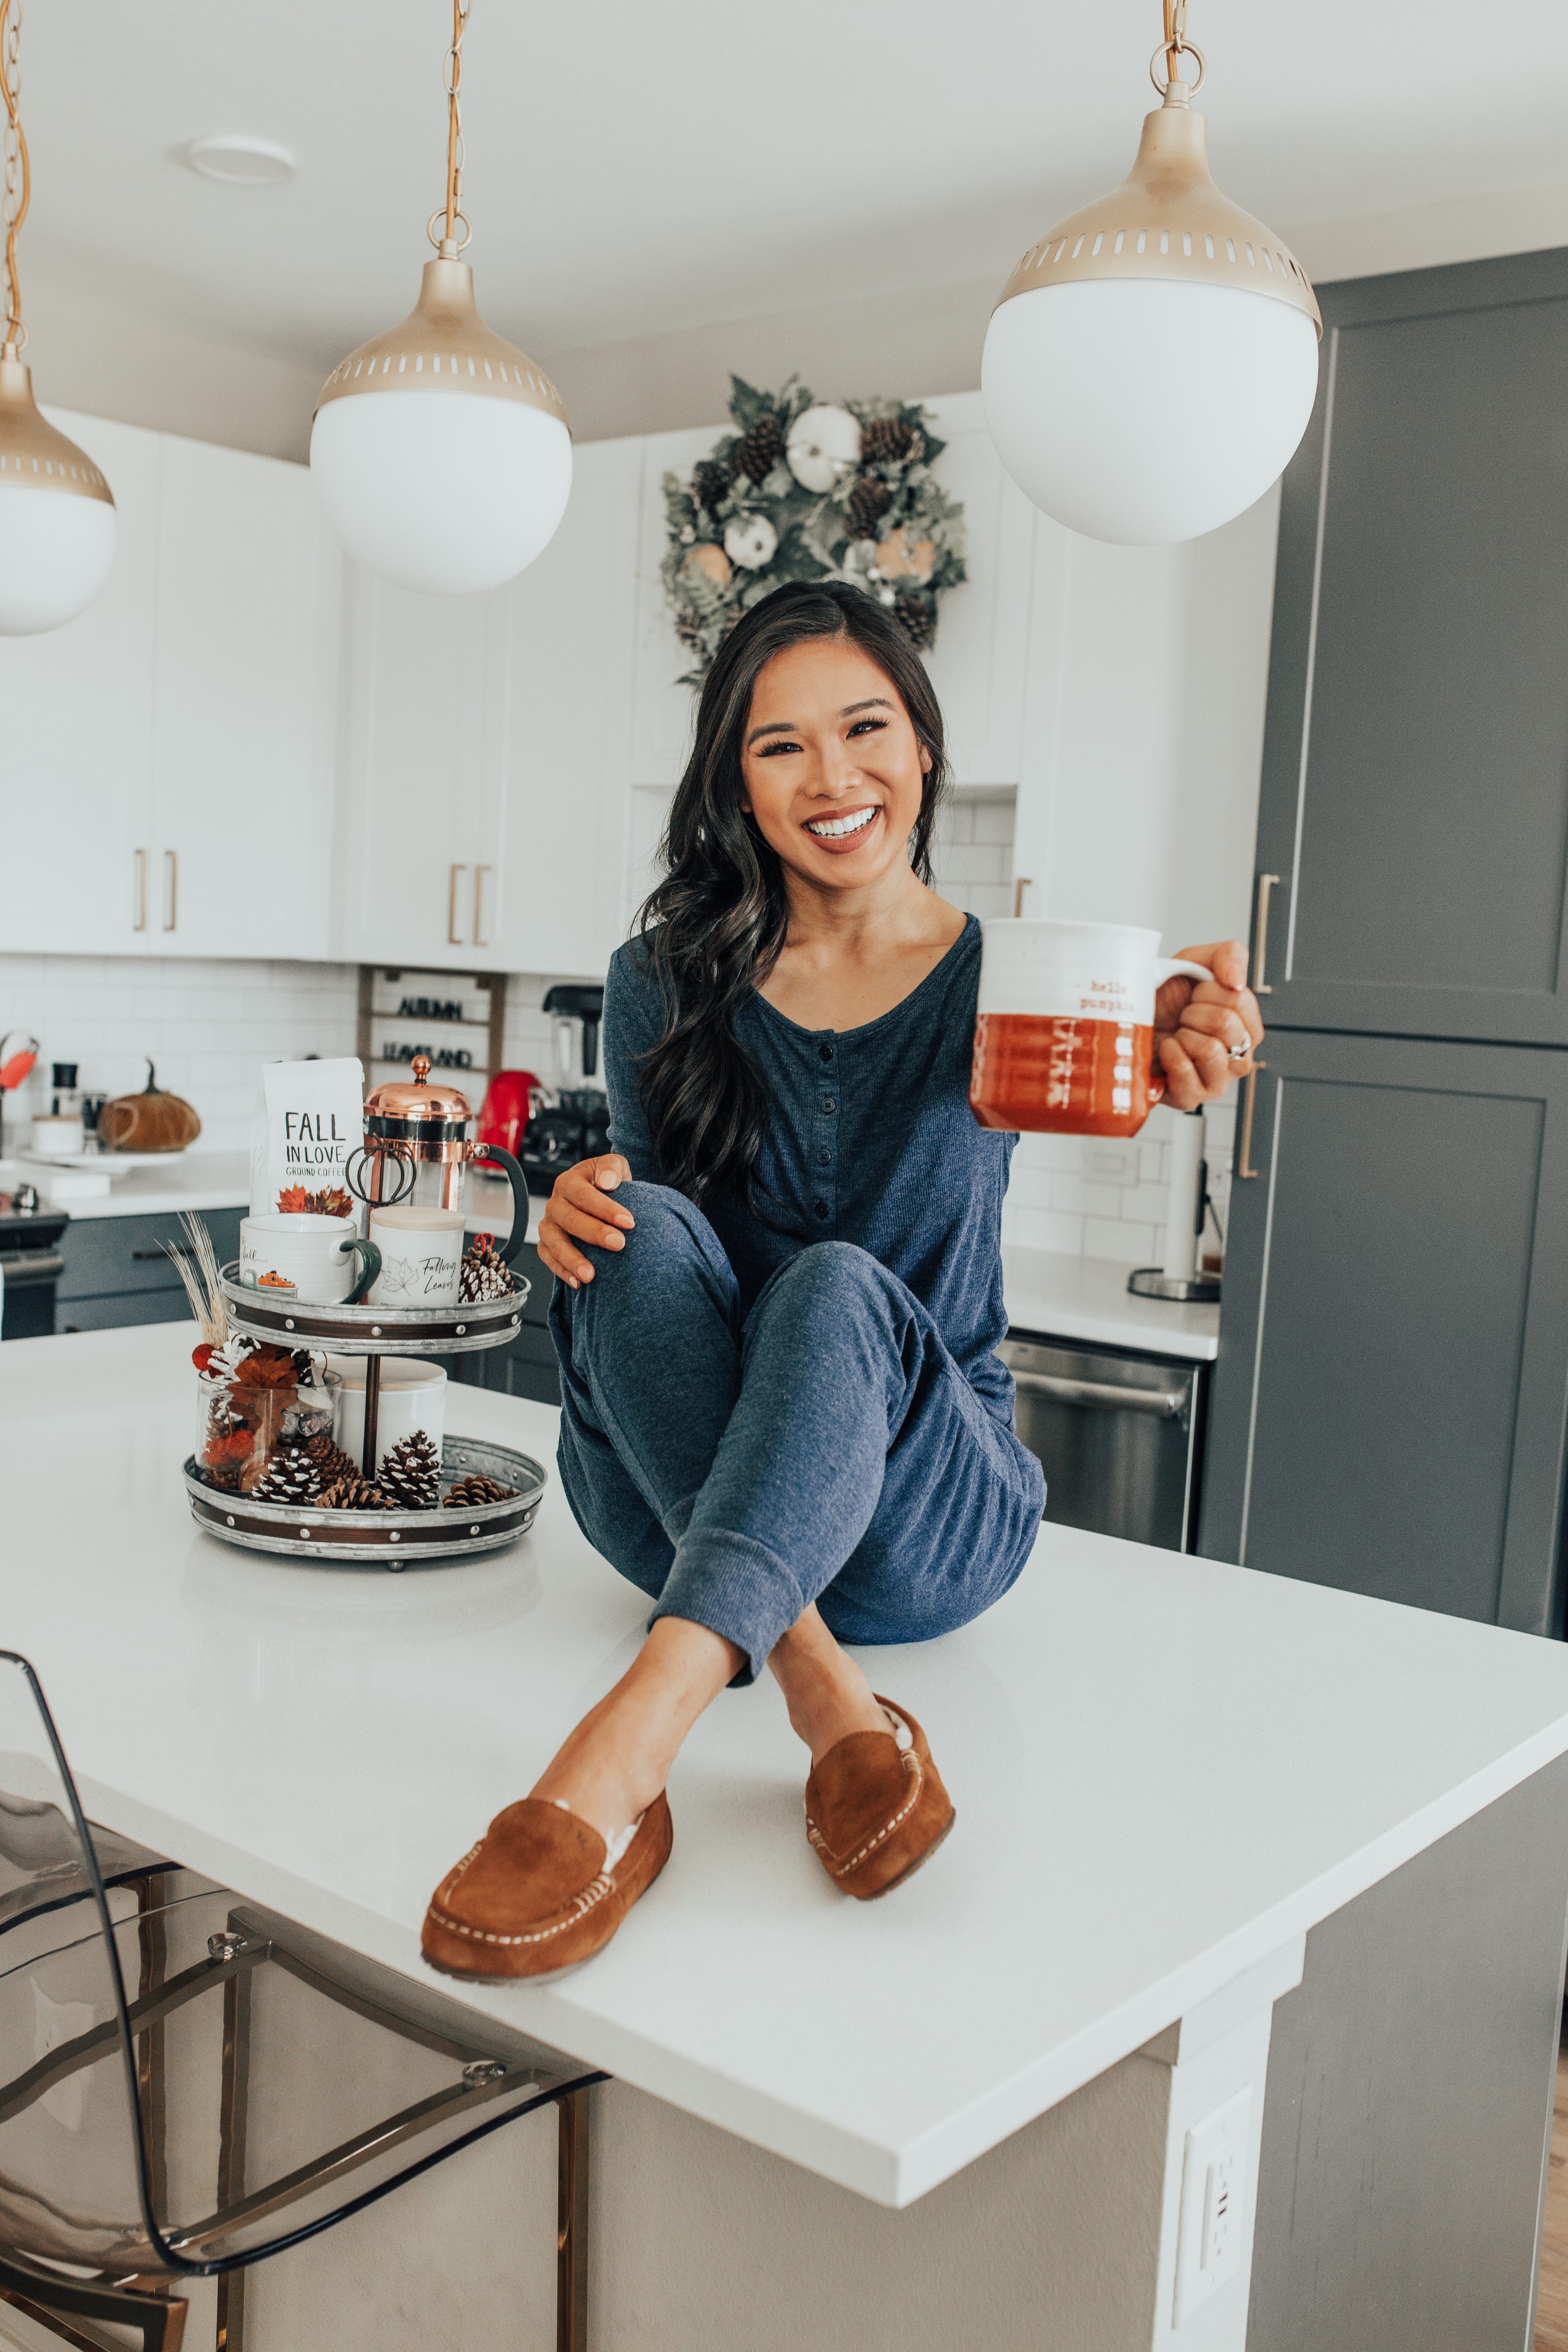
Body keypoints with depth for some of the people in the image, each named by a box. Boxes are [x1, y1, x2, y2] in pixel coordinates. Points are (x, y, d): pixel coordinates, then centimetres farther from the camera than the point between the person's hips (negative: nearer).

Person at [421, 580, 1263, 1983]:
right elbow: (641, 1230, 3)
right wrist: (586, 1216, -22)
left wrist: (1171, 1059, -46)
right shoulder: (666, 982, 3)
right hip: (676, 1502, 2)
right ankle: (830, 1704, -37)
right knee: (644, 1225, -27)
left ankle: (620, 1763, -50)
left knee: (838, 1286, -33)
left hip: (924, 1513, -1)